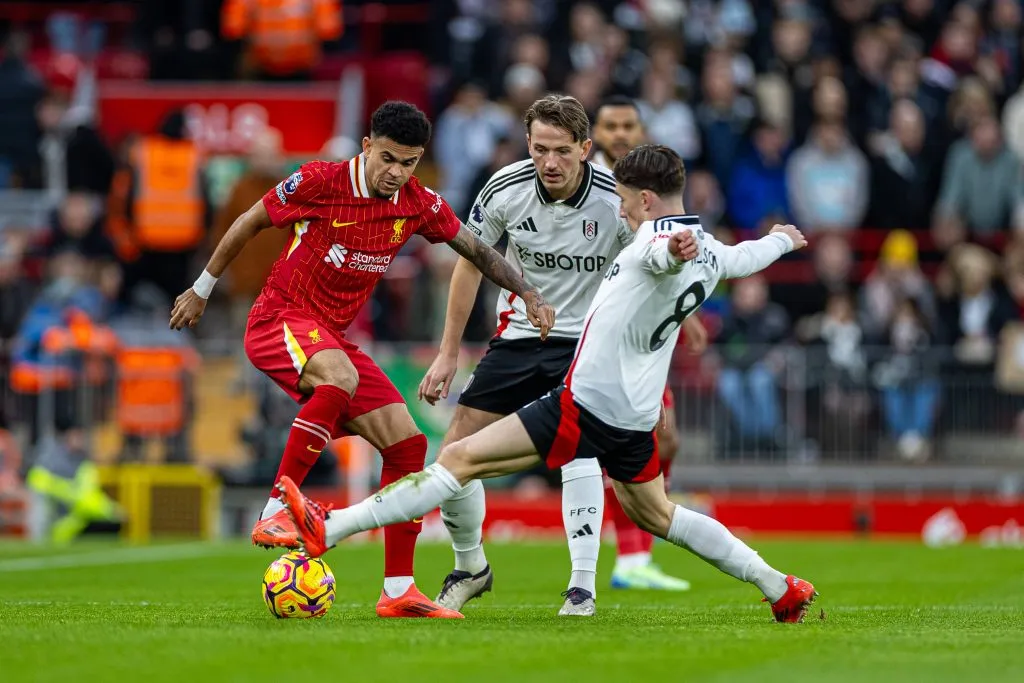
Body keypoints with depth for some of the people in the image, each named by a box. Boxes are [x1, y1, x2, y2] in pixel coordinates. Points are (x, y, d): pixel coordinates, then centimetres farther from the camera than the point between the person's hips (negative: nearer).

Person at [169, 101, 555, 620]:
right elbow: (248, 223, 0)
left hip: (331, 335, 7)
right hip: (277, 319, -7)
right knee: (342, 377, -39)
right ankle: (275, 514, -37)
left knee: (407, 445, -3)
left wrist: (528, 294, -1)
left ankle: (398, 592, 3)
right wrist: (202, 289, 10)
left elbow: (477, 251, 13)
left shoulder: (418, 204, 0)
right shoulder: (317, 183, -14)